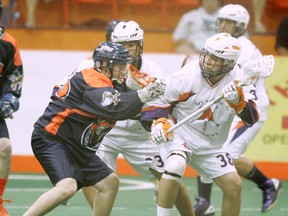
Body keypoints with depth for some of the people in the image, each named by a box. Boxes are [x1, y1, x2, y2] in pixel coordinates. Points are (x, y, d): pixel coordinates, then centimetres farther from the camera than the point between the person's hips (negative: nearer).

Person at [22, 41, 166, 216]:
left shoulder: (110, 84, 12)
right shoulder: (93, 81, -18)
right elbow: (116, 109, -31)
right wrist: (146, 93, -25)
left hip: (76, 147, 11)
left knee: (110, 183, 12)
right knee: (67, 187, -30)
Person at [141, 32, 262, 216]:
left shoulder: (237, 80, -12)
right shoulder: (186, 76, -19)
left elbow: (252, 117, -20)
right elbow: (155, 101, -8)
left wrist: (238, 101, -39)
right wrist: (158, 123, -25)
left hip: (211, 145, 4)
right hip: (178, 134, -4)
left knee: (234, 185, -3)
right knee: (175, 165, -34)